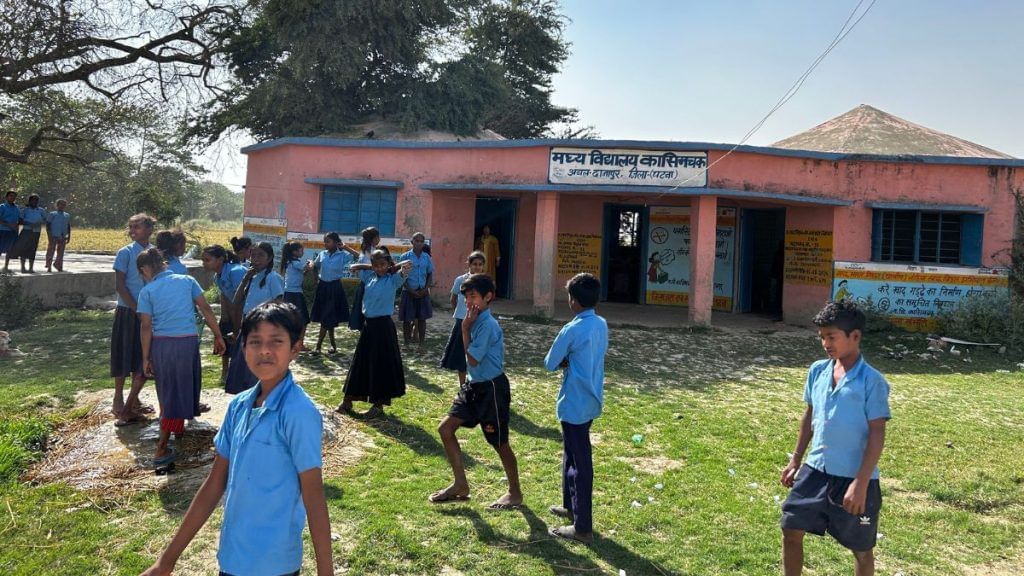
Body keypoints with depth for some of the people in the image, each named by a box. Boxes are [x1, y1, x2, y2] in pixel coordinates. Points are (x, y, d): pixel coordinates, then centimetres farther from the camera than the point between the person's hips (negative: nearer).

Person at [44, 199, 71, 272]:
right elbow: (48, 226, -4)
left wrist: (69, 237, 12)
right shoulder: (52, 214, 0)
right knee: (51, 252, -1)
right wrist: (49, 236, -12)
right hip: (53, 236, -4)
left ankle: (59, 266, 14)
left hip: (63, 237, 4)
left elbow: (68, 227, 18)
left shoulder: (67, 216, 15)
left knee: (61, 252, 6)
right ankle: (49, 267, 5)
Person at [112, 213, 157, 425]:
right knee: (124, 355, 3)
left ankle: (133, 401, 22)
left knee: (145, 359, 8)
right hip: (128, 312, -3)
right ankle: (119, 401, 15)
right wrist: (137, 309, -12)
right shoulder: (125, 253, -6)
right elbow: (120, 286, -7)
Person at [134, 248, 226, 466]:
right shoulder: (187, 280, 5)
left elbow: (146, 326, -2)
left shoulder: (147, 291, 2)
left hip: (161, 344, 0)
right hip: (187, 341, 0)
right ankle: (161, 449, 8)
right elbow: (205, 309, 1)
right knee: (180, 389, 8)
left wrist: (146, 357, 3)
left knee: (168, 390, 17)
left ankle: (177, 428, 39)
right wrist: (218, 336, 7)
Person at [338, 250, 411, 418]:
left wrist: (404, 268, -44)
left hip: (383, 325, -5)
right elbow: (355, 267, 13)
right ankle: (347, 401, 23)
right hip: (368, 324, 5)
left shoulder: (392, 280, -10)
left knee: (382, 364, 1)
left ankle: (379, 405, 14)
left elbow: (405, 270, -24)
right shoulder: (369, 277, 5)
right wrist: (370, 267, 4)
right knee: (360, 362, 13)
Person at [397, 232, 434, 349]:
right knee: (407, 319, 3)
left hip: (423, 292, 2)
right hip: (409, 292, -2)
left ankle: (421, 344, 13)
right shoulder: (405, 257, -4)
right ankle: (406, 343, 16)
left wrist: (426, 289, -6)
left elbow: (430, 274, 9)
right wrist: (411, 291, -13)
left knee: (422, 318, 5)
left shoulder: (426, 257, 4)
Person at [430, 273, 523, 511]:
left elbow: (473, 360, -20)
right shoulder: (477, 321, 6)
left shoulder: (487, 324, -22)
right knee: (445, 428, 7)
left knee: (499, 443, 4)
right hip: (475, 386, 9)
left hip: (492, 388, -9)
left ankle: (515, 493, 24)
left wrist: (465, 328, -16)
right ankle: (460, 485, 19)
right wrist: (467, 327, 4)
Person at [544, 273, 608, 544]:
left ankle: (583, 527, 6)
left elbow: (550, 363, -11)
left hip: (575, 404, -9)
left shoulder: (572, 330, -20)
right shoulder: (602, 325, 5)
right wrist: (570, 360, -1)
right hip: (591, 400, 9)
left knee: (579, 463, -2)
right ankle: (571, 506, 38)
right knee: (572, 454, 23)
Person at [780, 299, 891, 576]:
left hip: (853, 478, -5)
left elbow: (877, 434, -15)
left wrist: (861, 483, -18)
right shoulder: (817, 371, 2)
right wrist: (795, 461, 15)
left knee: (861, 549, 13)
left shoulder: (872, 381, -15)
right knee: (791, 531, 10)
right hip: (816, 470, 5)